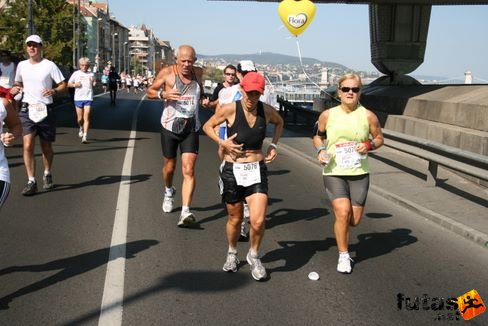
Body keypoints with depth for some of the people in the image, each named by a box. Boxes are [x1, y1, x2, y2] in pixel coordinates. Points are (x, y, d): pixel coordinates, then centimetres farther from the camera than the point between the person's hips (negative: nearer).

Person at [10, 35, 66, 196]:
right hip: (27, 109, 2)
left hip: (45, 110, -2)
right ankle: (31, 181, -6)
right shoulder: (21, 65, 8)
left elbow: (63, 85, -3)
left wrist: (54, 91, -23)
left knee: (46, 147, 10)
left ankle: (47, 174, 34)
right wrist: (15, 89, -1)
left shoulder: (49, 65, -4)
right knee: (27, 146, -11)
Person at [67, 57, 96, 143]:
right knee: (80, 118, 7)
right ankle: (81, 128, 39)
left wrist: (94, 83, -5)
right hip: (78, 98, 1)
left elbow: (94, 84, 18)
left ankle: (85, 136, -9)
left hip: (88, 98, -1)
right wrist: (74, 85, -9)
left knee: (86, 118, -9)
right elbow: (68, 84, 11)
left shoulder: (91, 74, 6)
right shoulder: (76, 74, 4)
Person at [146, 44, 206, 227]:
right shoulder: (167, 73, -7)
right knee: (170, 166, 16)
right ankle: (169, 192, 48)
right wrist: (163, 94, -18)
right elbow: (149, 92, 0)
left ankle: (185, 212, -15)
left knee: (189, 170, -12)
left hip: (191, 128, 1)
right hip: (170, 126, -1)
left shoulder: (199, 73, 4)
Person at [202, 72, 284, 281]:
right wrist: (222, 142, -14)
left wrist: (274, 144, 8)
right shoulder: (230, 109, -11)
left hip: (257, 170, 1)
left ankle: (253, 255, 18)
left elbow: (279, 122, 21)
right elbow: (207, 126, 1)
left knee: (258, 221, -10)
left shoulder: (267, 111, -2)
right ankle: (232, 254, 40)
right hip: (233, 170, -1)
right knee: (235, 219, 13)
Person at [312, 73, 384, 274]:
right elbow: (318, 136, 13)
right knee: (343, 213, -18)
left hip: (359, 173, 1)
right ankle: (343, 256, 2)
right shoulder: (327, 115, -2)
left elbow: (379, 138, 9)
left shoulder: (368, 116, -2)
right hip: (334, 172, -1)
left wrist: (369, 145, -12)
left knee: (354, 220, 3)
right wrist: (320, 150, -7)